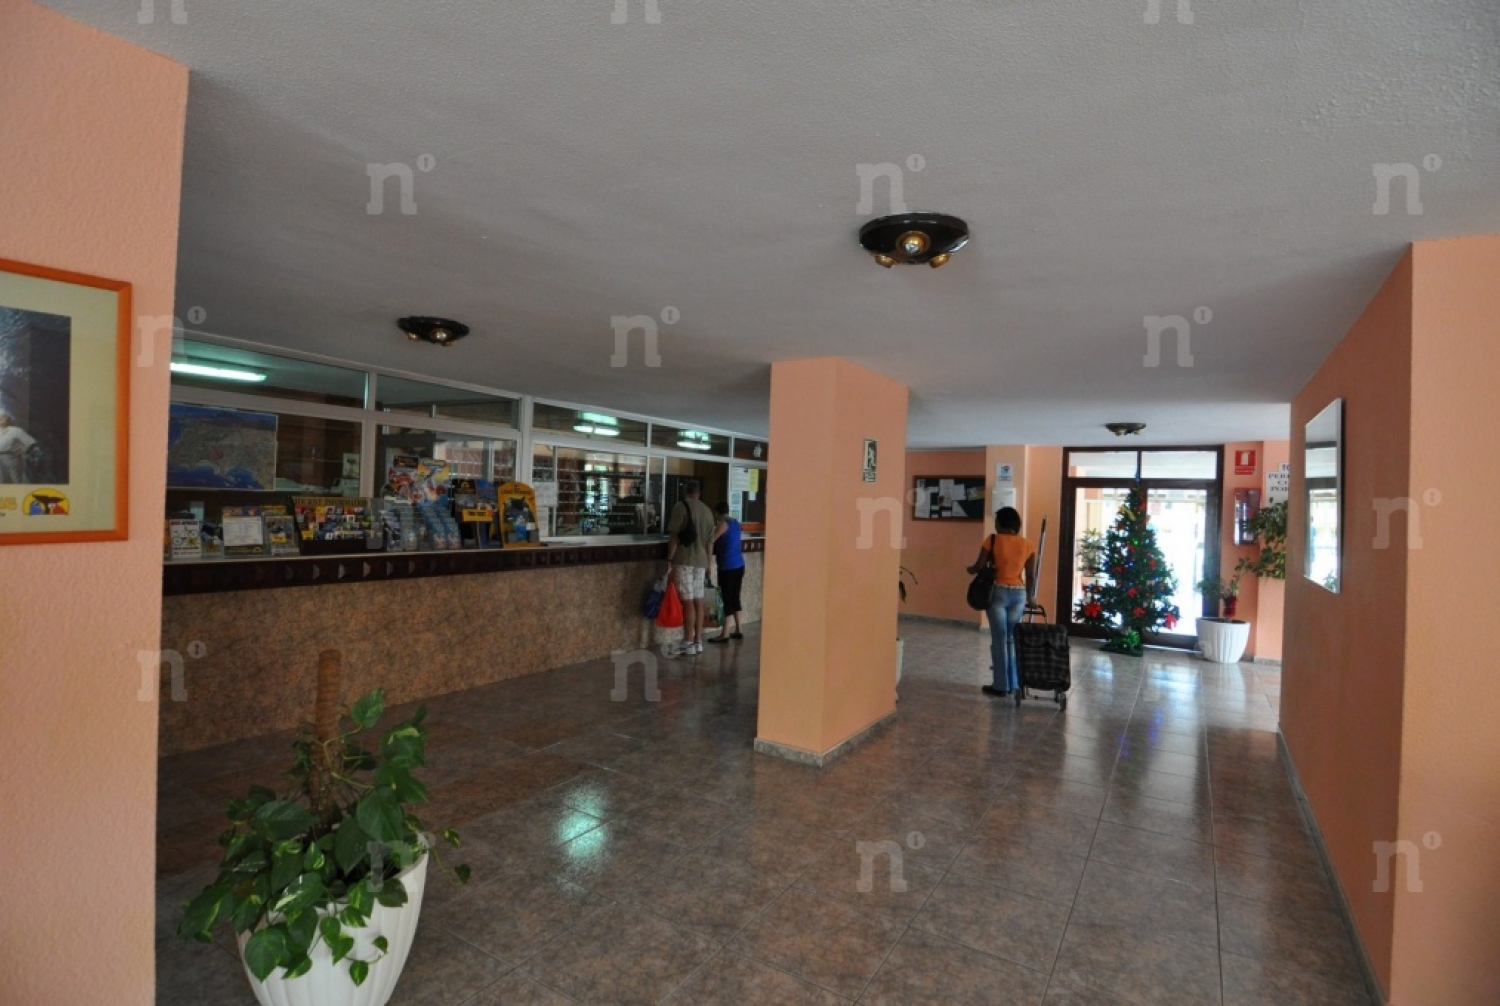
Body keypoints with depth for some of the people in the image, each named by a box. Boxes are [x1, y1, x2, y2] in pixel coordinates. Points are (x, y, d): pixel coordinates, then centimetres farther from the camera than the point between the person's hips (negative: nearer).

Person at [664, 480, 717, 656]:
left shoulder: (681, 506, -6)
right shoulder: (707, 511, 12)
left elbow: (674, 536, -11)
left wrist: (669, 560, -8)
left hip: (684, 561, -6)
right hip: (700, 562, 6)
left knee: (688, 602, -4)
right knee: (698, 601, 10)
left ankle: (688, 644, 0)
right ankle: (698, 642, 14)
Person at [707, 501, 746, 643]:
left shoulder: (722, 524, -11)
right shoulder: (735, 523, 13)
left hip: (727, 567, -8)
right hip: (739, 565, 8)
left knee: (727, 598, -5)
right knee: (735, 597, 14)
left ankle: (725, 634, -1)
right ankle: (738, 630, 19)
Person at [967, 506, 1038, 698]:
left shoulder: (992, 540, -7)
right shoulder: (1027, 544, 3)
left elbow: (979, 567, -5)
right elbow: (1031, 576, 6)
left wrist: (969, 569, 18)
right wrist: (1029, 597, 19)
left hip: (998, 592, -4)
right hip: (1018, 594, 4)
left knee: (999, 640, 2)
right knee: (1012, 639, 14)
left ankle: (1001, 685, 7)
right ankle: (1013, 683, 19)